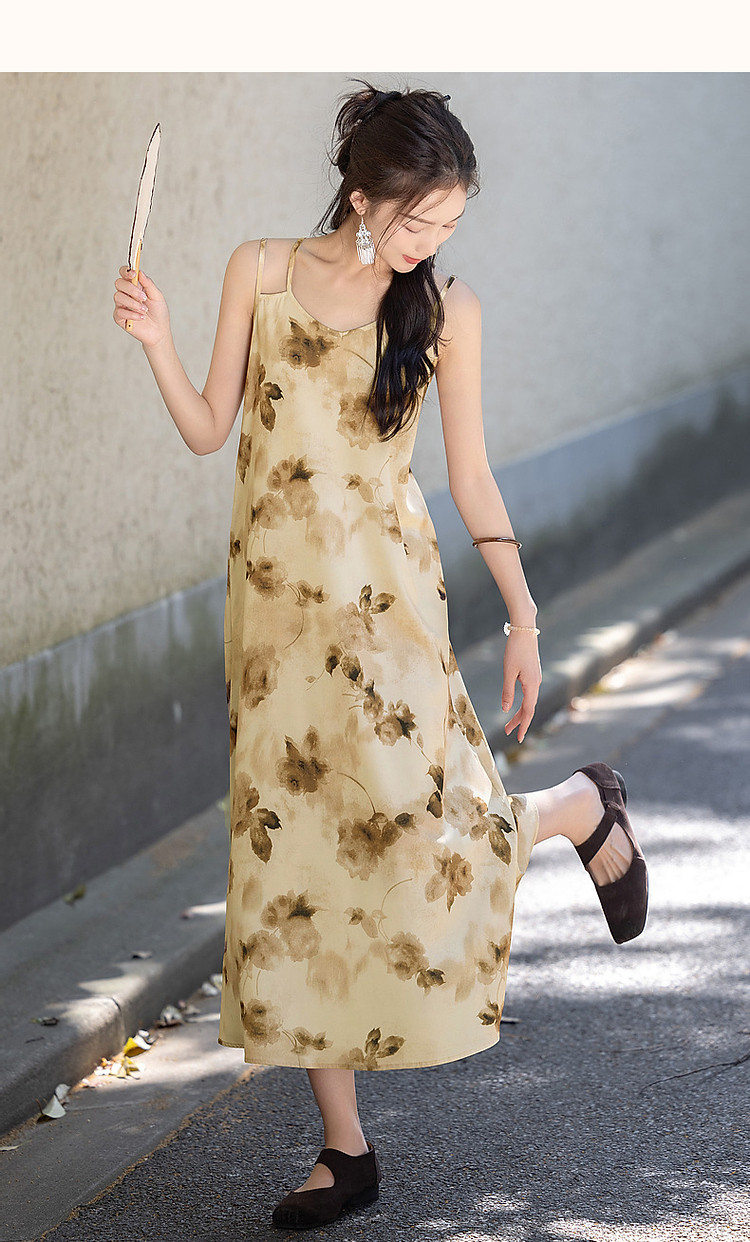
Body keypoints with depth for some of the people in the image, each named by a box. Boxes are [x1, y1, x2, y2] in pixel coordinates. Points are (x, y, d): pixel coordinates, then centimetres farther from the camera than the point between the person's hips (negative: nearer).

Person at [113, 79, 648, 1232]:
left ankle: (584, 806, 23)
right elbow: (209, 431, 6)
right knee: (293, 861, 3)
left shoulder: (447, 310, -1)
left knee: (427, 828, -13)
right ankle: (346, 1150, 13)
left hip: (384, 598, -2)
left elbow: (470, 475, 5)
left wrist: (524, 615, 6)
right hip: (273, 604, 2)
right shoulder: (261, 271, 3)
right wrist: (157, 343, -9)